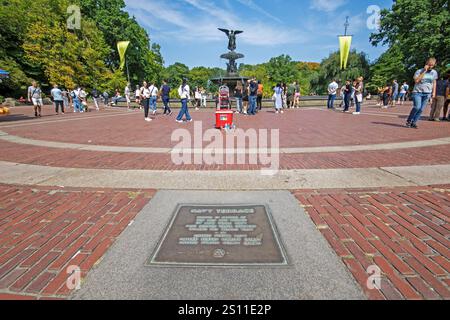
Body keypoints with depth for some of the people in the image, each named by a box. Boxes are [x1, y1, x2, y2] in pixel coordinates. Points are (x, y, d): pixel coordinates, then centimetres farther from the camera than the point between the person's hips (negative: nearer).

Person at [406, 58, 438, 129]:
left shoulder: (434, 72, 8)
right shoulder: (419, 71, -5)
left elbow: (434, 83, 18)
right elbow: (416, 80, -20)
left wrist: (434, 92, 11)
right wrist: (424, 71, -18)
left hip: (427, 93, 4)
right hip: (417, 92, -4)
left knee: (421, 109, -3)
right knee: (417, 107, -22)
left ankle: (414, 123, 4)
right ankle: (409, 121, -4)